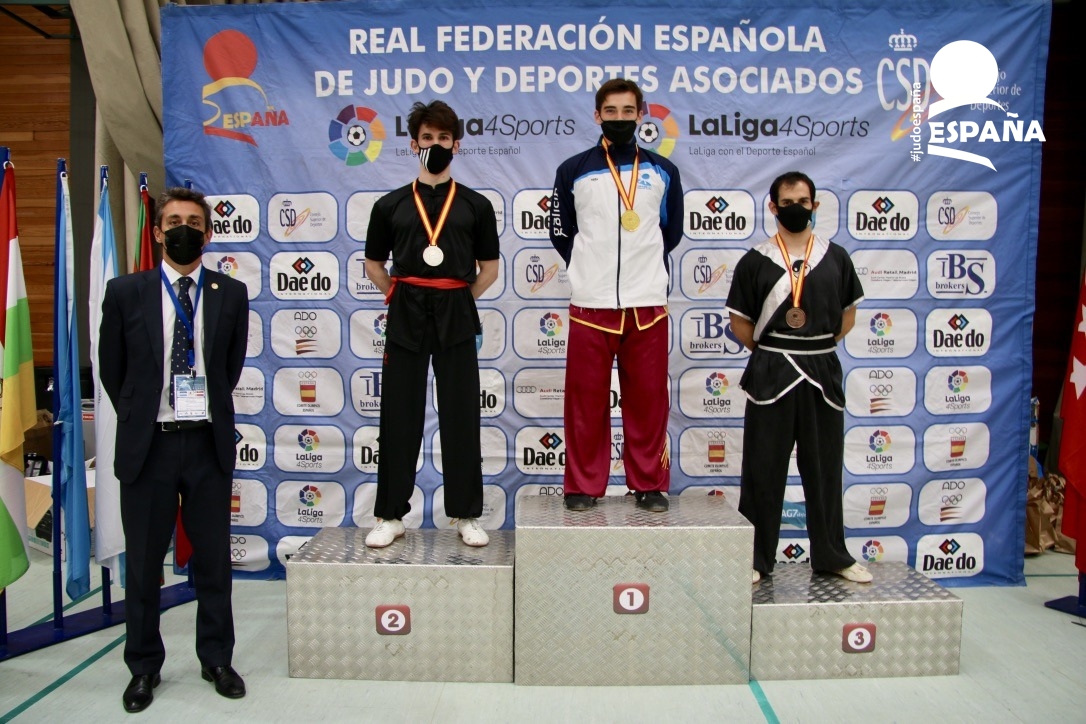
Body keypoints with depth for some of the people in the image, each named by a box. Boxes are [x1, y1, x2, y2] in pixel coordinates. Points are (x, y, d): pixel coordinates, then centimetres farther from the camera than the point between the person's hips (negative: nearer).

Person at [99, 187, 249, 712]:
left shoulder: (231, 294, 2)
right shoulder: (125, 292, 0)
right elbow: (111, 369, 8)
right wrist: (138, 418, 11)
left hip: (209, 442, 1)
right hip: (147, 444, 0)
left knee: (213, 560, 10)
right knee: (143, 564, 10)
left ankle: (216, 660, 26)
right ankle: (144, 667, 28)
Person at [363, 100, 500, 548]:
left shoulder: (475, 205, 8)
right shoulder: (390, 205, 9)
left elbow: (489, 268, 13)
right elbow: (373, 264, 16)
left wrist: (458, 302, 5)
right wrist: (403, 298, 7)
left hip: (456, 316, 0)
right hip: (405, 317, 1)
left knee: (460, 416, 3)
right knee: (399, 417, 3)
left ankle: (466, 515, 14)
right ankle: (391, 515, 15)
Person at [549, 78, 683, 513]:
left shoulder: (663, 172, 10)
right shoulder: (573, 171, 6)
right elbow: (561, 232, 13)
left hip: (648, 305, 1)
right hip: (591, 304, -1)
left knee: (647, 399, 5)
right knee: (586, 399, 3)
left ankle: (648, 484, 17)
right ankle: (583, 485, 15)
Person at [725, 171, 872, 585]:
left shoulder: (836, 258, 7)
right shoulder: (755, 261, 1)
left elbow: (848, 315, 15)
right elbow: (739, 321, 4)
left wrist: (820, 347, 7)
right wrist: (771, 352, 1)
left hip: (823, 372, 2)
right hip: (770, 374, -2)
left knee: (825, 468, 11)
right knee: (763, 471, 3)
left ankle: (832, 556, 26)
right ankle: (756, 559, 15)